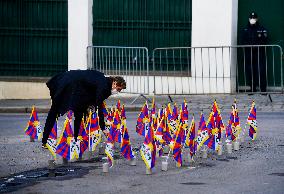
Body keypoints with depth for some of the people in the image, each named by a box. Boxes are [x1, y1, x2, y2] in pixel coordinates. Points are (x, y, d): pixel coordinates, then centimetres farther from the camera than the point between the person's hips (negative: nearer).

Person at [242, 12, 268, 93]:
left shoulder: (262, 29, 2)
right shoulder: (246, 30, 11)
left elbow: (265, 40, -2)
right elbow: (243, 41, 11)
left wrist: (257, 45, -14)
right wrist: (249, 45, -8)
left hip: (259, 53, -3)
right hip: (248, 53, 3)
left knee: (261, 71, -9)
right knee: (250, 71, 2)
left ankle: (263, 89, -6)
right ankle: (252, 88, 11)